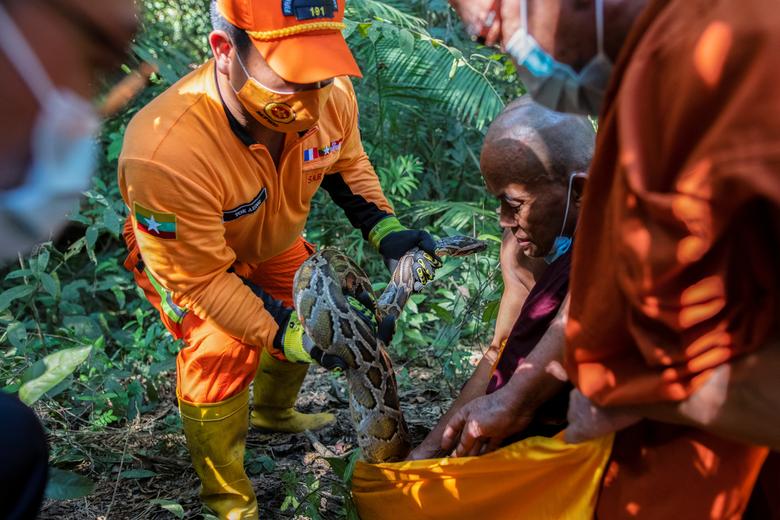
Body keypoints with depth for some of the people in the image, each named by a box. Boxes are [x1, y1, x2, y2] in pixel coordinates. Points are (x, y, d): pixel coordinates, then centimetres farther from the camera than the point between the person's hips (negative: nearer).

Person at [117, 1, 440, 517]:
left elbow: (347, 165, -6)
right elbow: (200, 276, -33)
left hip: (271, 241, 6)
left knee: (309, 316, 16)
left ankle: (273, 412, 51)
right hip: (183, 251, -5)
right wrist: (284, 333, -38)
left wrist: (386, 228, -21)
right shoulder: (166, 152, -46)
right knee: (223, 352, -17)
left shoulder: (333, 95, -29)